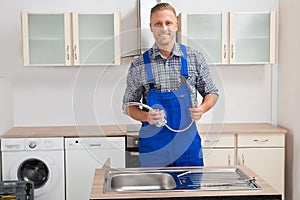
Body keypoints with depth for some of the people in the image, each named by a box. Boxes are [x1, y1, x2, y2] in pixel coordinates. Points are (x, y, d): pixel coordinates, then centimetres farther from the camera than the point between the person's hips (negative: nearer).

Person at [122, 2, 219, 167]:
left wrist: (202, 108, -10)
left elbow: (212, 93, 11)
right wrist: (146, 117, -13)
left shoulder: (194, 58, 1)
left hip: (188, 145, 1)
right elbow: (128, 105, 6)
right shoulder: (139, 66, -1)